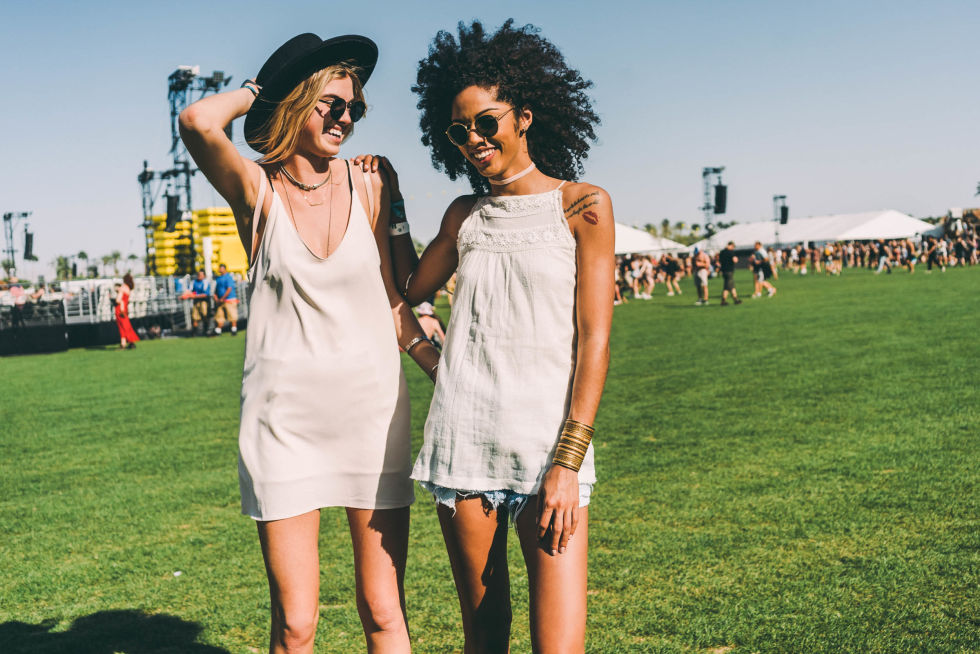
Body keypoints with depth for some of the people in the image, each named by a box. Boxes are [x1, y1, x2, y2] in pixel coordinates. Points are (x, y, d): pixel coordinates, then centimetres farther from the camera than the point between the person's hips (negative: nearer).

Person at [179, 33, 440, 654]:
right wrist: (259, 89, -2)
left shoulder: (368, 184, 5)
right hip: (286, 415, -2)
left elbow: (391, 300, 11)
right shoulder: (257, 189, -2)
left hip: (373, 407, 2)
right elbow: (199, 121, -22)